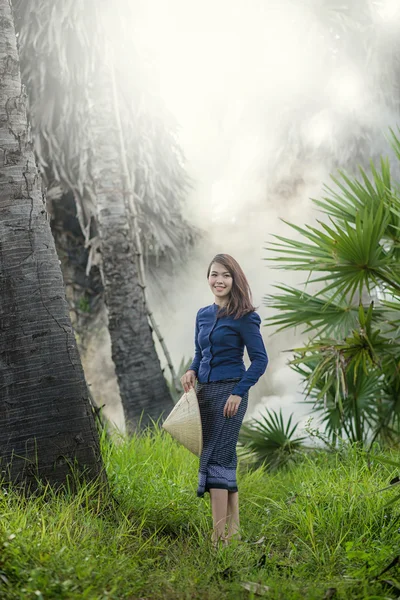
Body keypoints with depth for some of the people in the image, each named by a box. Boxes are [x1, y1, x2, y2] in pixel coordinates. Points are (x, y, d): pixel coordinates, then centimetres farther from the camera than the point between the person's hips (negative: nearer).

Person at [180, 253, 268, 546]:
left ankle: (219, 536, -11)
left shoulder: (243, 317, -8)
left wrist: (238, 393, -16)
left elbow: (260, 360, -9)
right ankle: (234, 530, 18)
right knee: (225, 459, 11)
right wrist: (192, 371, 1)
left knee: (215, 458, -12)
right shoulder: (203, 315, 12)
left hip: (229, 392, -8)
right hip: (205, 391, 8)